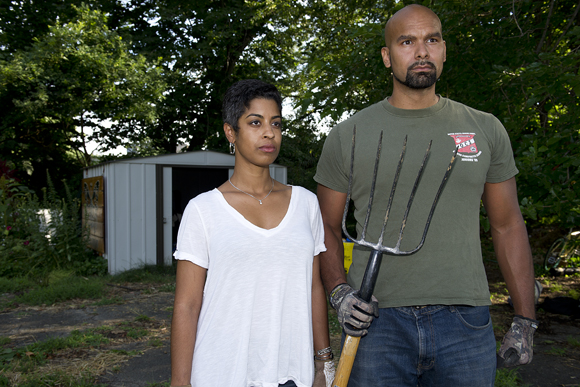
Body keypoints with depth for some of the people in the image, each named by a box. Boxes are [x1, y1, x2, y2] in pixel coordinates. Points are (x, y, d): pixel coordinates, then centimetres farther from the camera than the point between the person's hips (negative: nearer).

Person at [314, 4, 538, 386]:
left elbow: (508, 226, 10)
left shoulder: (486, 129, 7)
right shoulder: (348, 135, 3)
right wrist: (339, 292, -9)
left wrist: (525, 320, 7)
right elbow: (328, 227, 7)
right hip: (377, 322, -1)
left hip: (466, 324, 2)